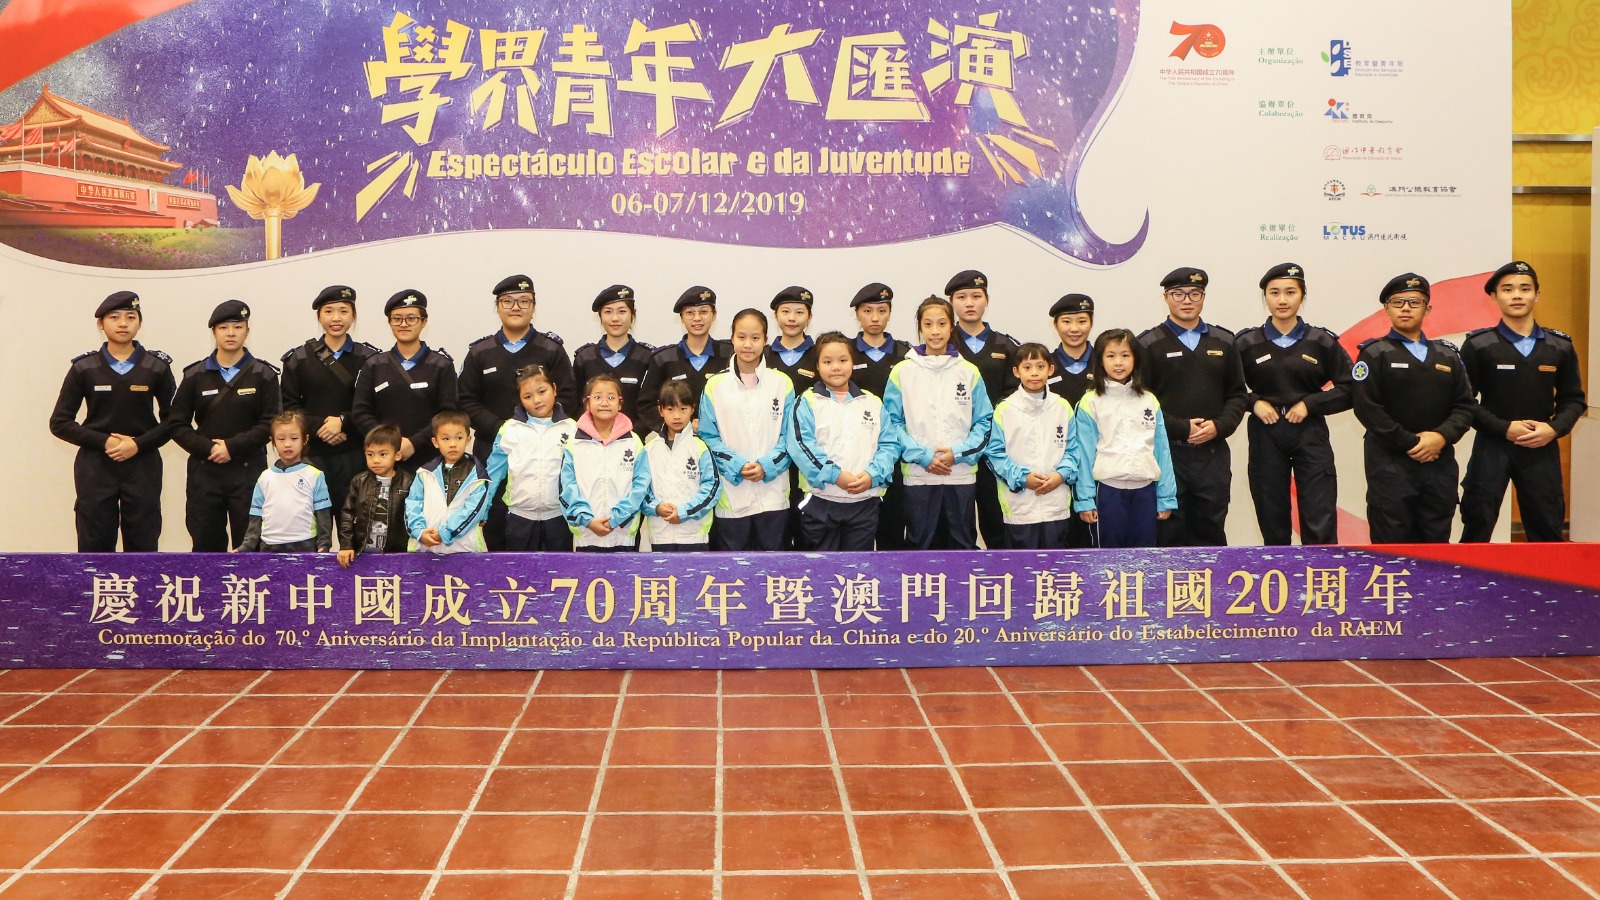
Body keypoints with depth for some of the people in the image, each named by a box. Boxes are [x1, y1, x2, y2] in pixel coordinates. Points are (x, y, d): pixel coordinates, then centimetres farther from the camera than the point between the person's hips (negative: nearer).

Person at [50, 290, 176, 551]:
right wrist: (103, 441, -12)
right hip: (95, 468, 0)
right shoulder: (84, 368, 2)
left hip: (142, 467, 0)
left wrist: (139, 444, -12)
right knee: (94, 548, 3)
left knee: (143, 547, 3)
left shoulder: (157, 367, 3)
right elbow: (60, 423, 3)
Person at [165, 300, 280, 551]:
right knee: (205, 546, 7)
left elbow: (270, 425, -5)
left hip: (248, 470, -2)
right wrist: (208, 448, -11)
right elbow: (177, 424, 4)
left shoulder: (263, 375, 2)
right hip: (204, 470, 2)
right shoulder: (195, 375, 7)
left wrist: (232, 446, -15)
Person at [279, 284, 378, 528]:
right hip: (312, 455, 1)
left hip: (354, 456, 0)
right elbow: (288, 407, 3)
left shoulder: (369, 358, 6)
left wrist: (343, 421, -15)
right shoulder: (298, 358, 9)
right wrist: (319, 427, -12)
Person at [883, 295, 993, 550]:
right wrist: (922, 455, -12)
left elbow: (984, 421, 6)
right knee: (919, 545, 6)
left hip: (962, 474, 1)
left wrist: (959, 453, -9)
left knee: (963, 544, 9)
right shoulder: (902, 371, 1)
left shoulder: (969, 372, 4)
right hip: (917, 474, -1)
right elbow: (892, 422, 0)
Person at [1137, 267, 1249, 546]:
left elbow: (1238, 395, 12)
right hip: (1166, 452, -3)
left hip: (1213, 453, 3)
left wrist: (1219, 426, -6)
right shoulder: (1148, 344, 1)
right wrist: (1181, 429, -14)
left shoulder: (1224, 342, 12)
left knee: (1212, 534, 9)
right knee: (1169, 536, 2)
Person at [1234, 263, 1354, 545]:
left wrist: (1310, 404, -8)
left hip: (1311, 436, -1)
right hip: (1265, 438, 1)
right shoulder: (1246, 343, 2)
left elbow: (1348, 390, 3)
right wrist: (1253, 403, -10)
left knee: (1320, 528, -4)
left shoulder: (1322, 342, 2)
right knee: (1273, 525, 9)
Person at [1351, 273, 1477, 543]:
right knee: (1391, 544, -2)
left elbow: (1465, 405, 8)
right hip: (1390, 463, -4)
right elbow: (1367, 408, -11)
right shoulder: (1374, 354, 0)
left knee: (1436, 542, 9)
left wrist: (1442, 436, -10)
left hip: (1440, 462, 5)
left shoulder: (1448, 355, 15)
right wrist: (1410, 443, -14)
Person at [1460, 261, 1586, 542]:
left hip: (1543, 448, 3)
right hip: (1492, 446, -3)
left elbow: (1573, 399, 9)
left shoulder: (1561, 347, 6)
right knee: (1477, 527, 0)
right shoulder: (1478, 345, -3)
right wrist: (1504, 428, -16)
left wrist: (1554, 429, -10)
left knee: (1548, 530, 10)